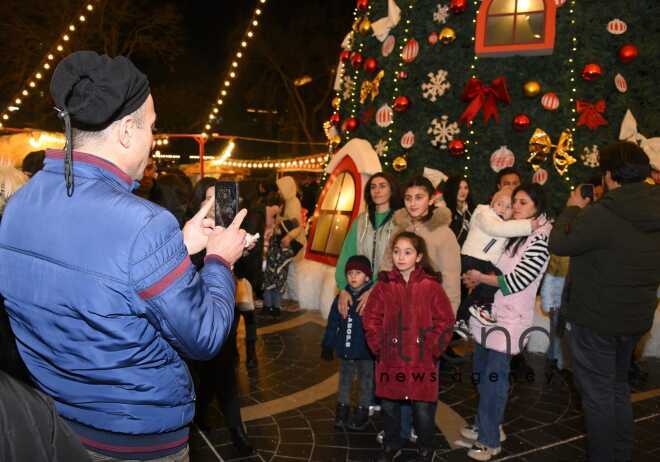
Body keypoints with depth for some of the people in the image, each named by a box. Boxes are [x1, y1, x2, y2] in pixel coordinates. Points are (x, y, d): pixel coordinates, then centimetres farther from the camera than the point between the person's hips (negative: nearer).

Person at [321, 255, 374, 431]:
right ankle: (342, 407, 35)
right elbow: (333, 323, 5)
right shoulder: (342, 297, -2)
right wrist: (327, 345, 6)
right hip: (345, 348, 4)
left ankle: (362, 411, 28)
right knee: (345, 379, 20)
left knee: (365, 382, 13)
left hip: (366, 350, -4)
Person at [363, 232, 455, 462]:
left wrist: (431, 348, -8)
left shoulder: (431, 286, -6)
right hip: (390, 359, 3)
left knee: (423, 407, 5)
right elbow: (371, 318, 3)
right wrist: (379, 346, -4)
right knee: (388, 404, 15)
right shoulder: (384, 285, 0)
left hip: (422, 360, -2)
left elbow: (445, 321, -5)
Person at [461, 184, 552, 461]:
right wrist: (476, 279, 2)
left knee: (494, 376, -1)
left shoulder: (540, 239, -12)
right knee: (480, 372, 16)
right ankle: (486, 425, 33)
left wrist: (481, 278, -7)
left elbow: (516, 281, -17)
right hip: (488, 312, 8)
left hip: (510, 318, -8)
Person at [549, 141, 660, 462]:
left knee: (598, 394, 6)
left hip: (595, 320, -7)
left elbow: (558, 245, -14)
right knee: (619, 388, 23)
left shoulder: (601, 214, -25)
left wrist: (572, 209, 0)